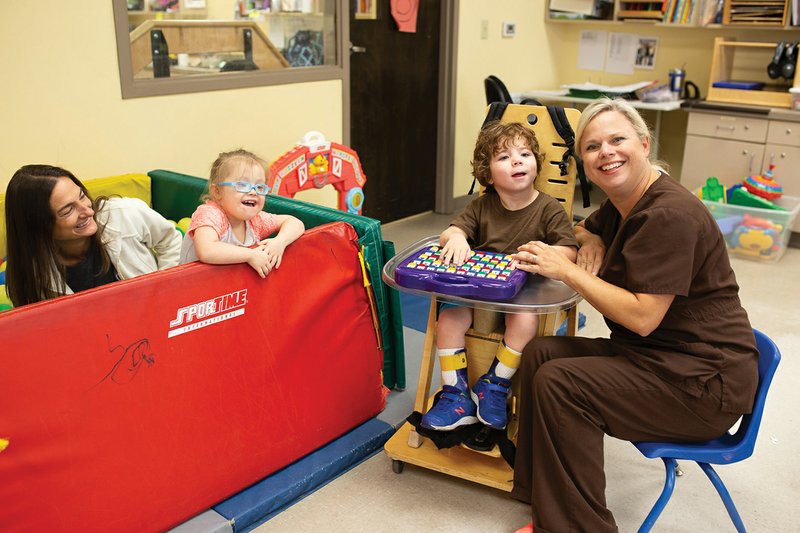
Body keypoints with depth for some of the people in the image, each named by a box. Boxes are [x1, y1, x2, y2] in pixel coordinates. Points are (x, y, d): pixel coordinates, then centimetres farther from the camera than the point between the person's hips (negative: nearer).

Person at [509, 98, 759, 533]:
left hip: (703, 382, -10)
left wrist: (566, 271, -20)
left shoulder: (669, 214, -22)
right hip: (650, 356, 10)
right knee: (539, 353, -1)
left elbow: (642, 317, -27)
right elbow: (586, 229, 32)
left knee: (559, 383, -22)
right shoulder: (621, 203, 8)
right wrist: (591, 242, 6)